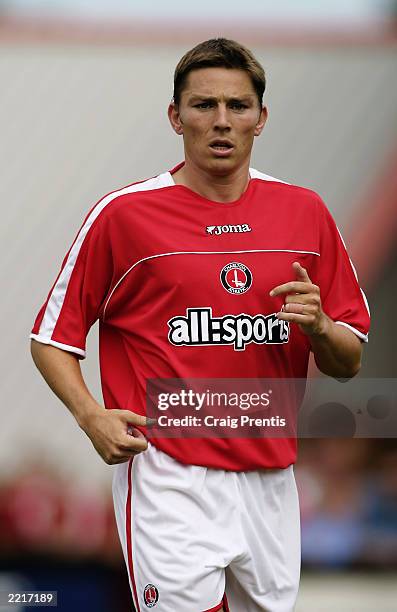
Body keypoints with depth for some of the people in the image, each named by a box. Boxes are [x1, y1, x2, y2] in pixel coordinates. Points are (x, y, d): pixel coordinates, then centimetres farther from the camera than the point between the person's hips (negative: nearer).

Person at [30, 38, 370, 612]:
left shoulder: (305, 212, 7)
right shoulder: (123, 214, -2)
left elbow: (348, 364, 12)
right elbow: (51, 339, 3)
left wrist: (318, 327, -10)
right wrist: (92, 416, -14)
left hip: (271, 479, 4)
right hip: (169, 479, -4)